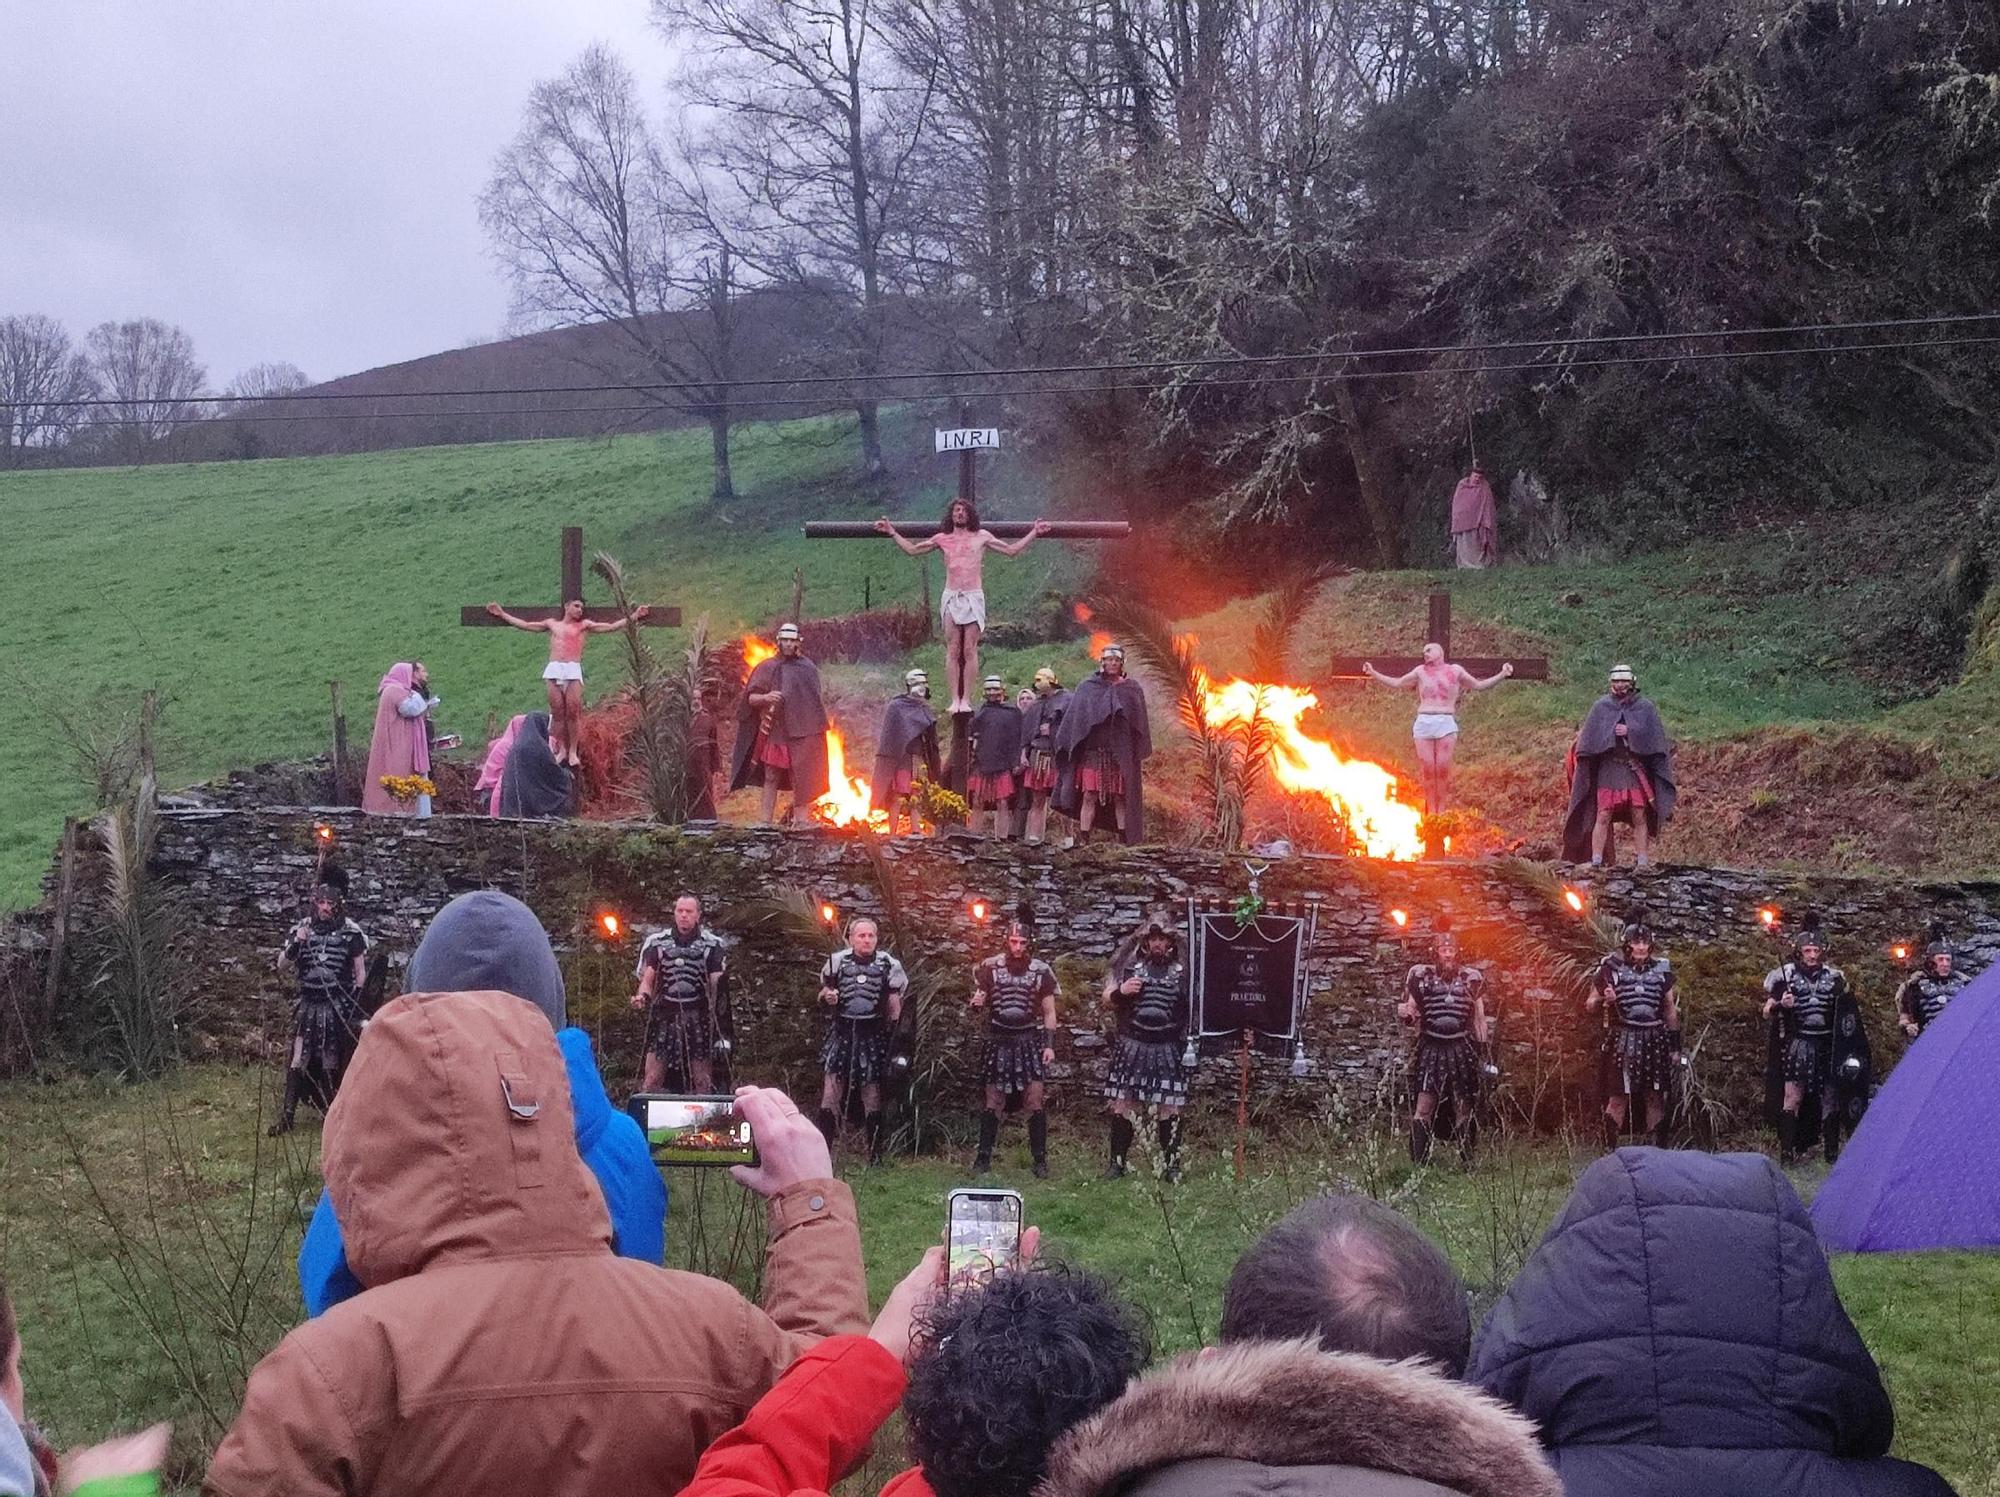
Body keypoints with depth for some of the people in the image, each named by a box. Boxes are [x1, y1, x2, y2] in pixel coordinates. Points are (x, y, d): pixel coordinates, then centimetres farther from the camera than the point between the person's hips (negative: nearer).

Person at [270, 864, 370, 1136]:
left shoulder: (351, 932, -2)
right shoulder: (302, 929, 5)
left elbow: (360, 972, 1)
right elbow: (281, 966, 4)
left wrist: (354, 1003, -7)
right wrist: (295, 945, -14)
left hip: (337, 1005, -2)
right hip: (307, 1004, 2)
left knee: (331, 1063, 2)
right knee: (298, 1060, -5)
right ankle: (286, 1116, -5)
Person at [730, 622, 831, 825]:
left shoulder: (808, 669, 11)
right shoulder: (766, 668, 6)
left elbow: (818, 701, 19)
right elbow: (751, 698, 4)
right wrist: (765, 697, -18)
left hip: (802, 734, 1)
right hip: (774, 732, -1)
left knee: (801, 780, -2)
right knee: (771, 778, -1)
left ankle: (801, 821, 0)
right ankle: (766, 822, 0)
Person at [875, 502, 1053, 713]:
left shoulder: (981, 536, 11)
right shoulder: (943, 539, 13)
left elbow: (1011, 550, 14)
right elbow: (911, 549, 19)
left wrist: (1034, 533, 8)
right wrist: (892, 532, 15)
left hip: (973, 597, -1)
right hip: (951, 598, 1)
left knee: (970, 650, -6)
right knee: (953, 651, -3)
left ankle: (966, 700, -5)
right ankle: (955, 700, -2)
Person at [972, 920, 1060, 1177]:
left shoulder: (1041, 971, 3)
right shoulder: (990, 967, 3)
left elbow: (1049, 1012, 7)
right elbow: (978, 1001, 9)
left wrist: (1050, 1045, -3)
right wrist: (976, 1001, -16)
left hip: (1030, 1040, 0)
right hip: (998, 1040, 0)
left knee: (1035, 1102, -5)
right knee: (993, 1103, 2)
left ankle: (1040, 1159, 1)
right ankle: (983, 1158, 8)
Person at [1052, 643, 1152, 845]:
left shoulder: (1131, 688, 10)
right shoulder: (1088, 687, 9)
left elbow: (1138, 722, 10)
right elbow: (1073, 716, 7)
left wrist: (1140, 752, 4)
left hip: (1120, 753, 0)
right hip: (1093, 751, 0)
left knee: (1120, 798, -1)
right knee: (1089, 796, -6)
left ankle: (1124, 839, 1)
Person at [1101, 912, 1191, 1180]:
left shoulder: (1183, 970, 3)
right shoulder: (1130, 965, 6)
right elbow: (1108, 1000, 11)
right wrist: (1120, 991, -10)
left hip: (1168, 1048, -1)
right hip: (1132, 1045, 1)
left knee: (1170, 1108, 0)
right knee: (1123, 1104, 1)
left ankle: (1171, 1164, 9)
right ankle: (1117, 1162, 9)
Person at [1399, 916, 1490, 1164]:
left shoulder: (1471, 977, 9)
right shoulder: (1421, 975, 5)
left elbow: (1479, 1020, 13)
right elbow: (1411, 1016, 7)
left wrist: (1482, 1054, 10)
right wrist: (1404, 1014, -17)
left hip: (1462, 1049, 1)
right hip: (1430, 1048, -1)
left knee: (1464, 1108, 1)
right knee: (1424, 1106, -10)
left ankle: (1467, 1161, 7)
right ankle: (1418, 1162, -10)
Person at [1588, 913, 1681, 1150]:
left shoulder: (1661, 969, 10)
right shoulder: (1611, 968, 1)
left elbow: (1670, 1010, 16)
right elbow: (1589, 1006, 4)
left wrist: (1675, 1045, 13)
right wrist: (1603, 1000, -18)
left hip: (1655, 1041, 3)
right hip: (1622, 1041, -3)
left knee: (1656, 1097, 5)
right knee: (1618, 1097, -8)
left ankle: (1660, 1148, 12)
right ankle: (1610, 1149, -4)